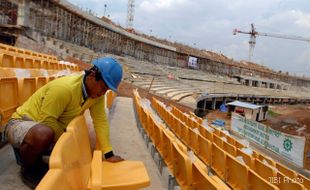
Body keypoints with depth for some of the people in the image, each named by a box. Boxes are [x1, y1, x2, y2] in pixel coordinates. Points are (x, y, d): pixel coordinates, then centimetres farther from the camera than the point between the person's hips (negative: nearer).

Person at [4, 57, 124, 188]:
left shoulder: (97, 92, -9)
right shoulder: (64, 88, -32)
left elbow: (101, 122, -11)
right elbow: (47, 121, -29)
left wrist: (109, 155, -15)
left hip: (52, 128, 7)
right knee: (44, 133, -39)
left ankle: (34, 155, 16)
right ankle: (28, 169, -6)